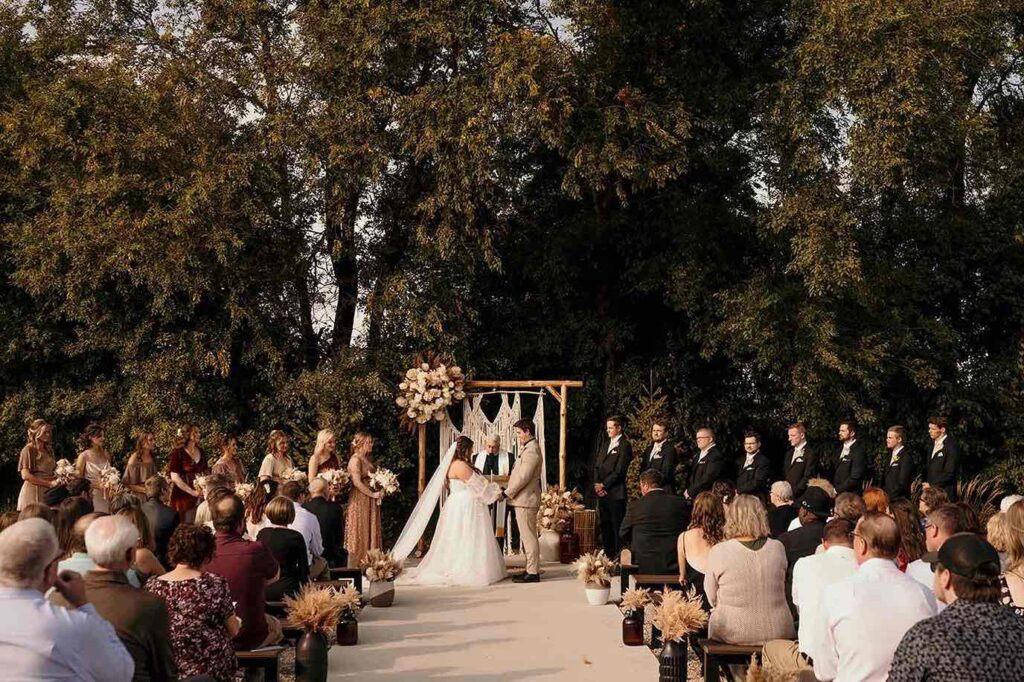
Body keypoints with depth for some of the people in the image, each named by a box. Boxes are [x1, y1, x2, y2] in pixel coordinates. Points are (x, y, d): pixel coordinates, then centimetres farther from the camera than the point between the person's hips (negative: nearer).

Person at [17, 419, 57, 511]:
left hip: (48, 493, 6)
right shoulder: (29, 450, -3)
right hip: (33, 492, -6)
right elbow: (25, 475, -12)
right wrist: (49, 483, -13)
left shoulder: (48, 450, 18)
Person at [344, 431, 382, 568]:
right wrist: (372, 494, -16)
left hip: (370, 501, 9)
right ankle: (354, 566, 2)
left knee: (370, 533, 9)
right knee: (359, 534, -3)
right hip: (360, 500, -9)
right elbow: (357, 482, -19)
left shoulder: (368, 459, 14)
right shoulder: (355, 459, -12)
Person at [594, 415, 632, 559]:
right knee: (605, 526, 9)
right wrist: (597, 484, 1)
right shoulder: (604, 446, 20)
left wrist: (604, 485, -11)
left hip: (615, 493, -7)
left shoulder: (624, 446, -6)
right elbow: (596, 466, 17)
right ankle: (607, 555, 14)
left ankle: (618, 557, -4)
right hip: (602, 493, 7)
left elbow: (619, 471, -12)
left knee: (617, 527, -6)